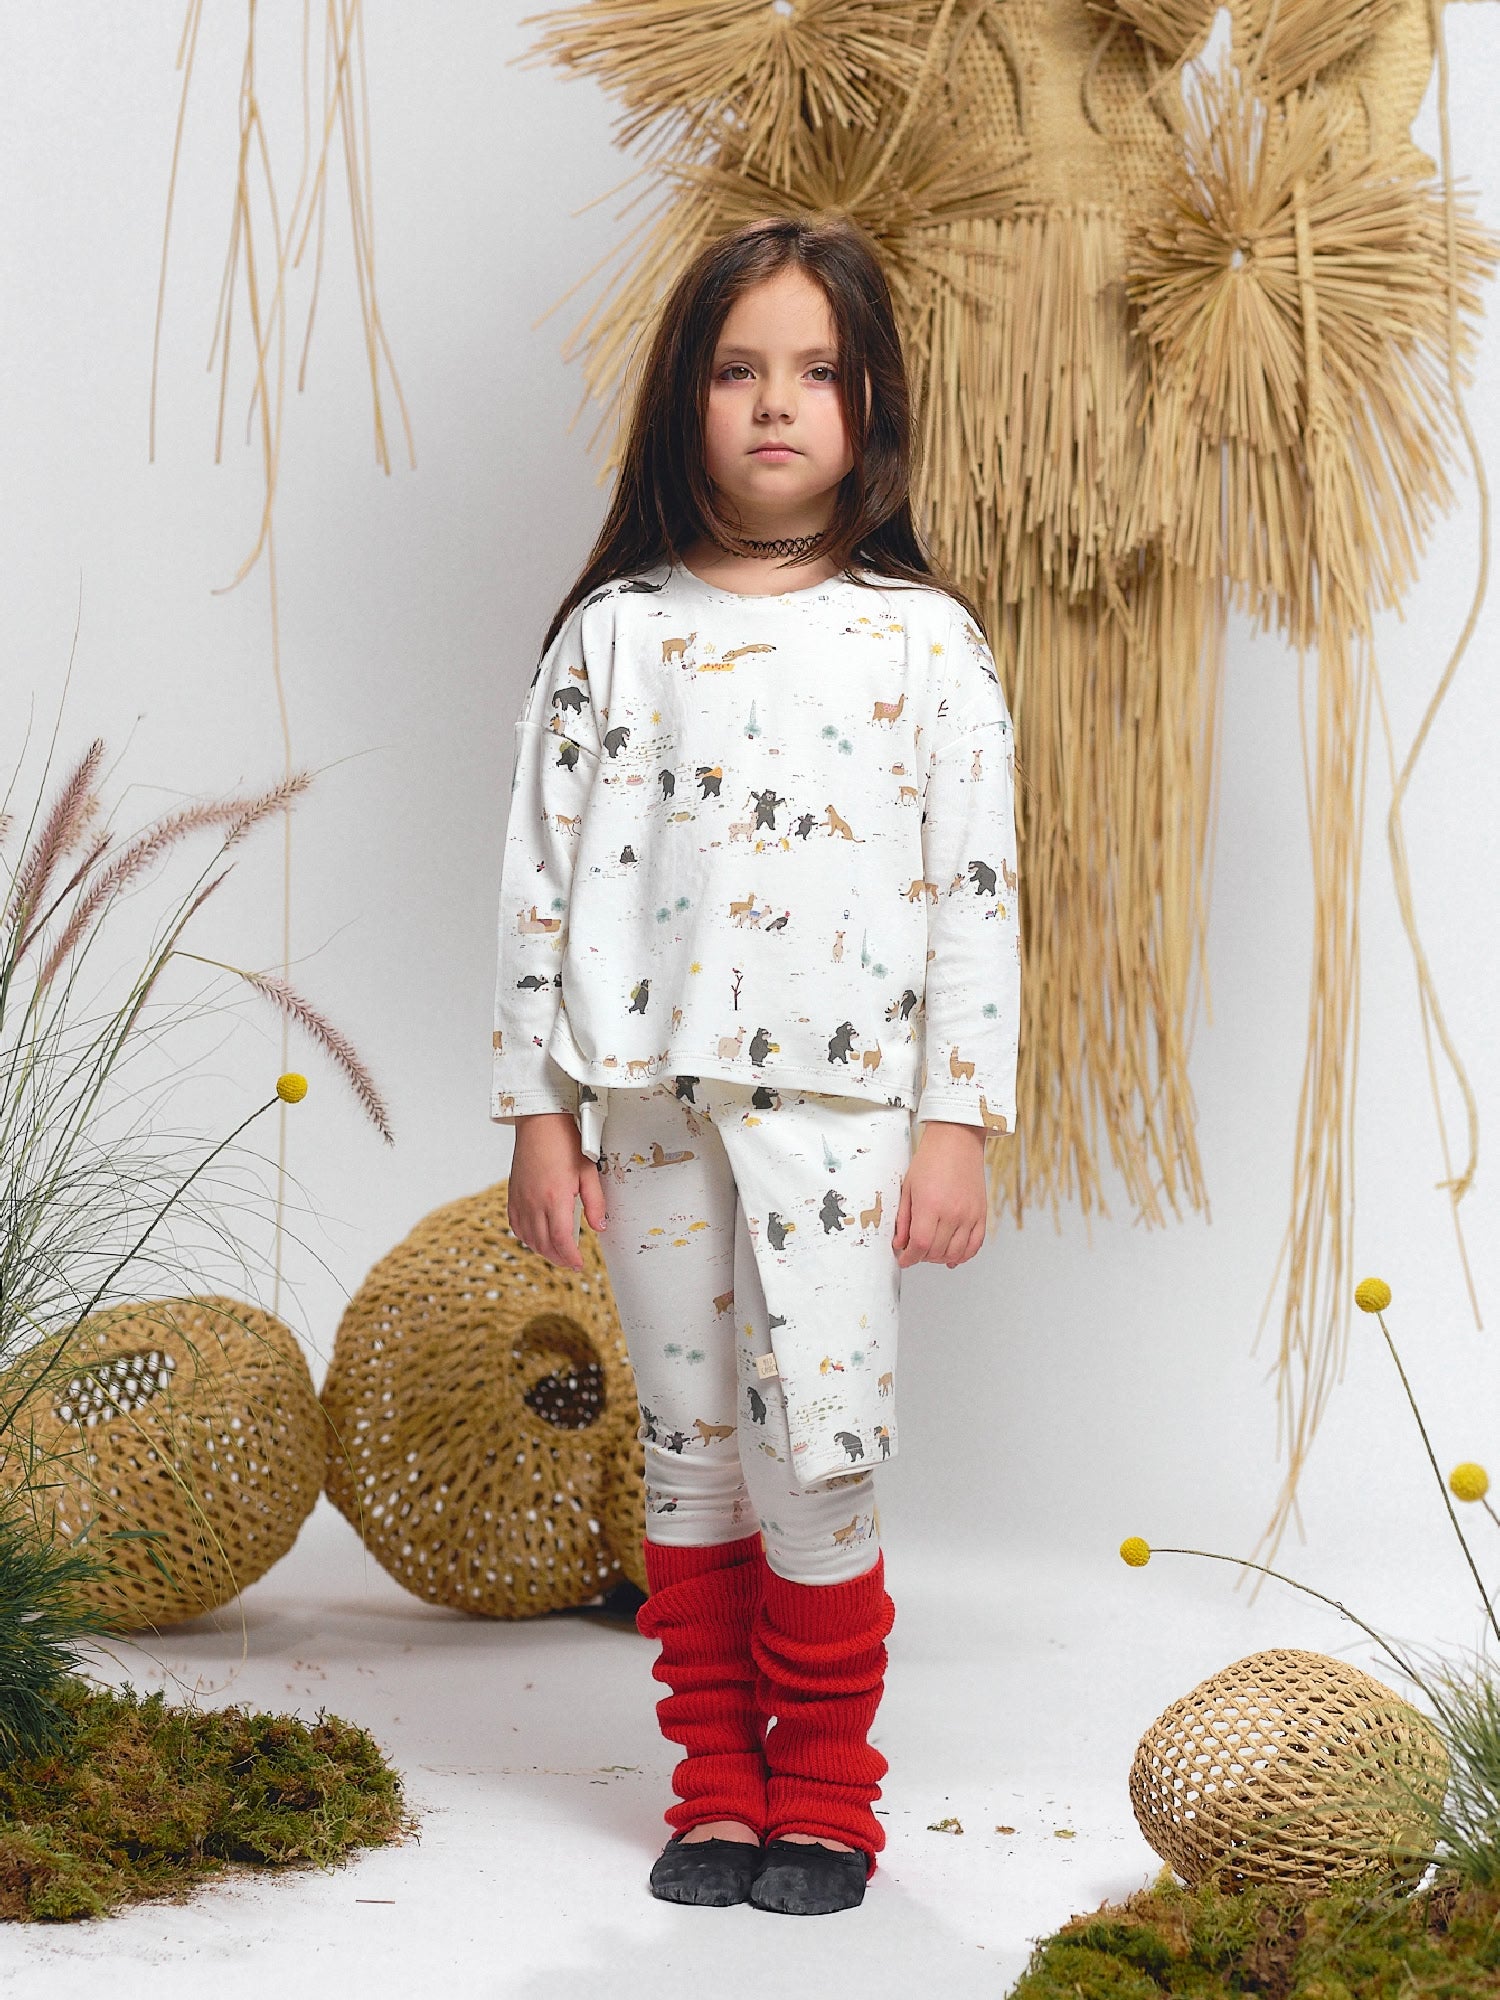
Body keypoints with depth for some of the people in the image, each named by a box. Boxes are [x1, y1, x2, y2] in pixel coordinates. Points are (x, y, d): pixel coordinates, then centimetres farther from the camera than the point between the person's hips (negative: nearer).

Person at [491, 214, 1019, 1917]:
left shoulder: (924, 642, 3)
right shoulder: (613, 637, 6)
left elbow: (977, 894, 1)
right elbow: (544, 877, 6)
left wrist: (959, 1120, -4)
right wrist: (537, 1109, 3)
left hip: (839, 1104, -2)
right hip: (653, 1103, 2)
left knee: (817, 1448, -4)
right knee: (688, 1449, 8)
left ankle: (824, 1796, 13)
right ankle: (717, 1789, 20)